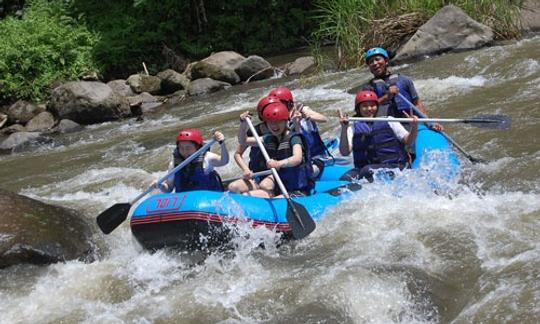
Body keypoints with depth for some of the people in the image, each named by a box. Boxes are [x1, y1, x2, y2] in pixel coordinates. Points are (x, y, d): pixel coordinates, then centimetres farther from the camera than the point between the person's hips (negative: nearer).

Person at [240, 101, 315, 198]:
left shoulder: (293, 138, -11)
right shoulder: (269, 139, 11)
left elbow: (297, 159, -31)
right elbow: (243, 141, 21)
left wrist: (279, 163, -51)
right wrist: (243, 124, 2)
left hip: (298, 190, -7)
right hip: (279, 189, 7)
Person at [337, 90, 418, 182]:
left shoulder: (388, 121, 11)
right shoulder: (353, 129, 11)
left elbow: (408, 141, 5)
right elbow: (345, 152, -3)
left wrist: (414, 127, -16)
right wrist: (344, 129, -15)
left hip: (392, 166, -2)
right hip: (363, 167, 2)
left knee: (368, 170, -33)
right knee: (345, 178, -26)